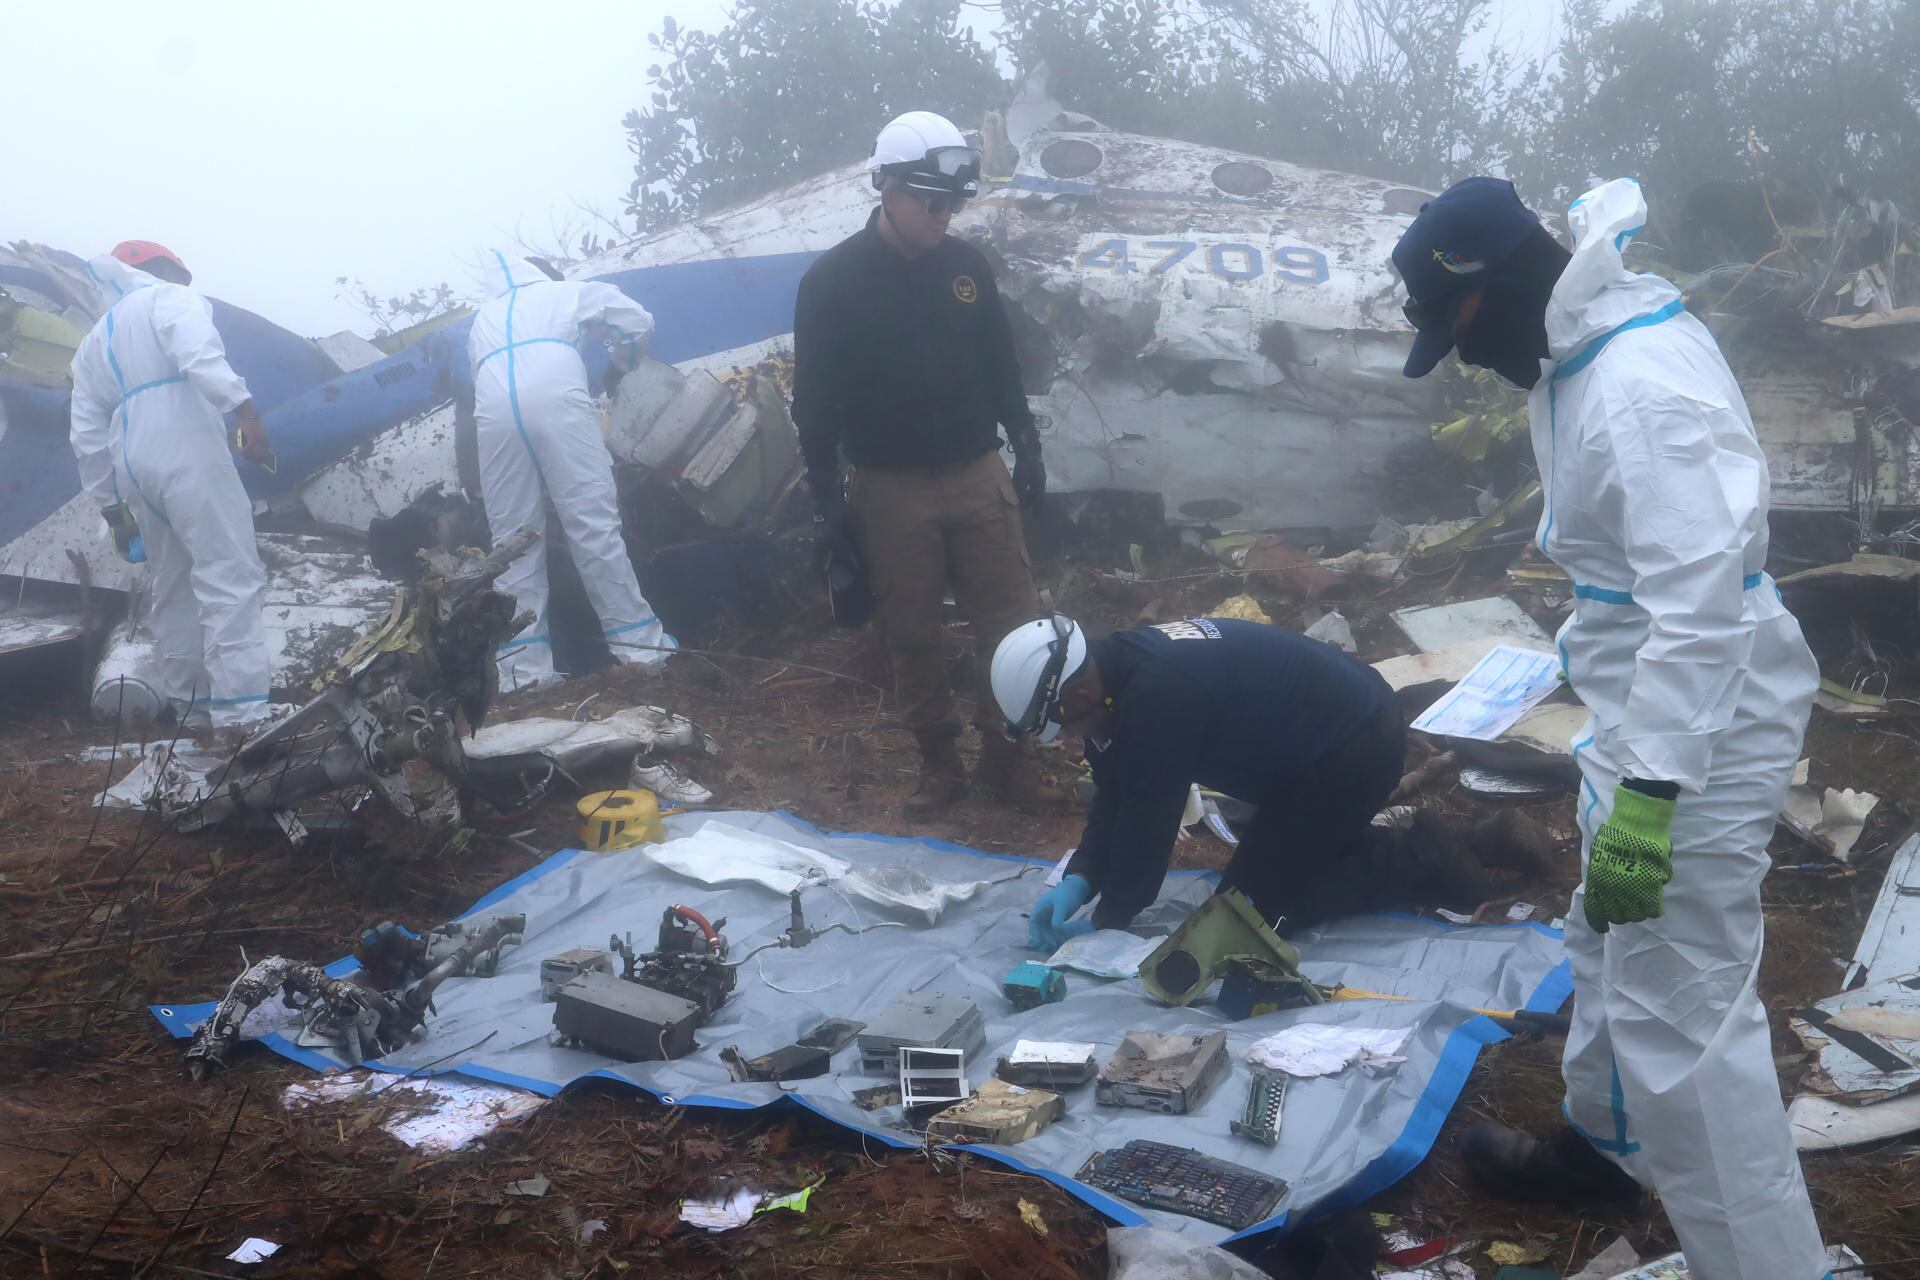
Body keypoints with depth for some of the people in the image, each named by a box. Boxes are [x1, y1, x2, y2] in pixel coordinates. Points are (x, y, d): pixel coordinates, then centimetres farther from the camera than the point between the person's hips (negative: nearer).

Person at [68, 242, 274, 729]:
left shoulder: (93, 343, 28)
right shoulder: (167, 297, 8)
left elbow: (89, 439, 22)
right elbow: (198, 353, -15)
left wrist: (111, 508, 25)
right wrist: (247, 413, -26)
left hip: (134, 465, 8)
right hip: (187, 450, -8)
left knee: (174, 588, 16)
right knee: (232, 578, -13)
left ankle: (188, 708, 17)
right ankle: (241, 716, -24)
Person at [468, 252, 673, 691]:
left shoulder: (483, 316, 39)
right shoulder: (571, 290, 32)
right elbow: (639, 322, 34)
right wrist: (622, 363, 54)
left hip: (494, 409, 3)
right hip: (554, 396, -2)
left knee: (513, 536, 4)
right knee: (593, 521, -3)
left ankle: (522, 665, -2)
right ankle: (637, 642, -4)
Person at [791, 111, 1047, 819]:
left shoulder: (967, 264, 3)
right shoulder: (832, 280, -8)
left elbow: (1002, 367, 13)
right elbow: (814, 400, -5)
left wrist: (1026, 446, 11)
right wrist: (827, 500, -7)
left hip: (979, 475, 3)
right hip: (891, 490, -3)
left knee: (1012, 621, 3)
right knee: (912, 635, 6)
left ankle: (1006, 751, 18)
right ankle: (938, 761, 20)